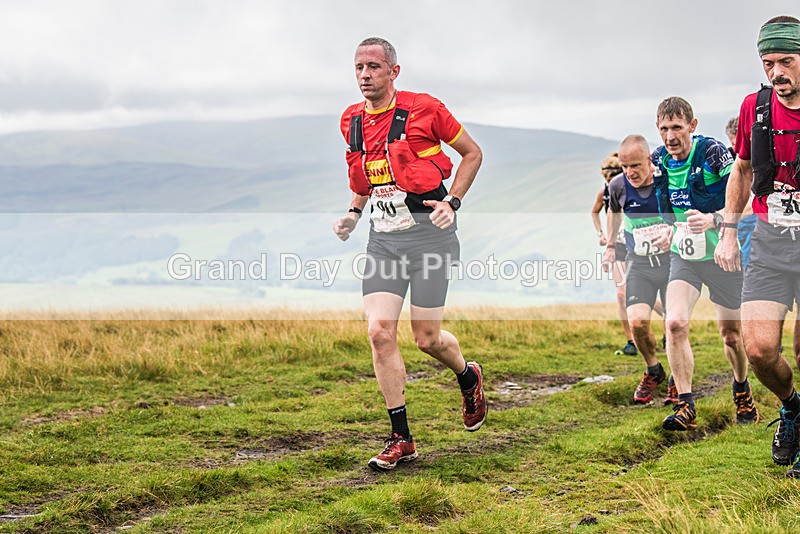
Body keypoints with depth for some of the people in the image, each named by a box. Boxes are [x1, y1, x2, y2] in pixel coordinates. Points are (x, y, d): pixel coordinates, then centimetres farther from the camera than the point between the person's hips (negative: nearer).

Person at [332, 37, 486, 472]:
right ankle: (401, 439, 2)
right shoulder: (351, 121, 8)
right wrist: (353, 212, 10)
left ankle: (468, 376, 36)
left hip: (427, 233, -4)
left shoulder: (423, 109, -8)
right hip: (382, 238, 5)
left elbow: (472, 152, 4)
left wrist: (453, 201, -7)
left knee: (426, 339, -1)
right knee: (379, 332, -8)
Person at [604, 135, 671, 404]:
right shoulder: (618, 185, -5)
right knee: (637, 321, -15)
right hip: (639, 264, 2)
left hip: (672, 260, -2)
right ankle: (653, 371, 13)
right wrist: (611, 245, 22)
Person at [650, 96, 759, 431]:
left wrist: (713, 220, -35)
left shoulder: (712, 152, -17)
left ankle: (742, 390, 38)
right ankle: (686, 407, -15)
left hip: (722, 253, -3)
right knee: (675, 322, -20)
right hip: (684, 254, 3)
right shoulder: (659, 160, -2)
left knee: (730, 333, 8)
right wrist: (670, 231, -2)